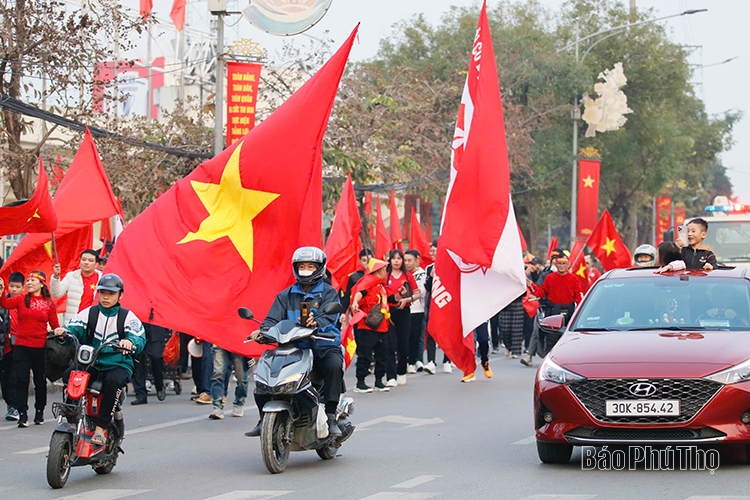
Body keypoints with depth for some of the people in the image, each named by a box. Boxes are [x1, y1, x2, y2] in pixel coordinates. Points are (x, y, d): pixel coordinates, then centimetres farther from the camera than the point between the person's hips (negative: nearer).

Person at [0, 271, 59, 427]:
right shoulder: (21, 300, 2)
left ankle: (39, 411, 27)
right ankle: (22, 414, -2)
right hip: (22, 347, 0)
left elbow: (55, 326, 5)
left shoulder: (49, 304, 3)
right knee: (20, 380, -5)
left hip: (41, 348, 0)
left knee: (40, 381, 12)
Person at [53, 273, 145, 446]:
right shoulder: (89, 313, 12)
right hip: (91, 365, 3)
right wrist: (64, 331, -27)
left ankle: (101, 428, -32)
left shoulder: (127, 316, 4)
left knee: (112, 381, -37)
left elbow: (140, 339, -10)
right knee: (69, 376, -27)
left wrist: (130, 342, -35)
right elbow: (74, 327, -2)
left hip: (118, 365, -3)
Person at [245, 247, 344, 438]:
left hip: (324, 346, -3)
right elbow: (274, 318, 5)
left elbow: (329, 316, -14)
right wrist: (262, 330, -19)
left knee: (334, 365, -36)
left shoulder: (329, 293, 5)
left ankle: (331, 418, -32)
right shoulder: (286, 295, 17)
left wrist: (315, 322, -38)